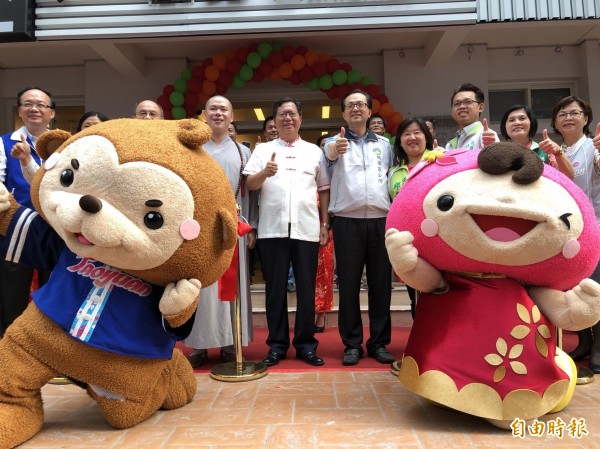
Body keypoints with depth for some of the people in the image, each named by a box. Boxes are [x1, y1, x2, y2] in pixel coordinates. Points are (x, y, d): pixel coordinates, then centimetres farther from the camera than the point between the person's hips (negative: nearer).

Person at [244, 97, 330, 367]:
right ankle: (277, 345, 16)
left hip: (306, 229, 1)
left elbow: (324, 189, 14)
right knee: (275, 288, 5)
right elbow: (250, 184, 1)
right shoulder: (263, 150, 11)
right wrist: (265, 172, -19)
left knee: (306, 288, 5)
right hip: (272, 229, 0)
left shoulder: (314, 151, 15)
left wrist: (325, 224, 6)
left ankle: (306, 344, 17)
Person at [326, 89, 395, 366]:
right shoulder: (334, 142, 9)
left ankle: (379, 343, 17)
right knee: (348, 284, 2)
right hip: (348, 222, -2)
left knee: (380, 284, 5)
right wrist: (333, 151, -37)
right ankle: (352, 344, 13)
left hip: (381, 221, 2)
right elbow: (328, 156, -13)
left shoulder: (385, 144, 17)